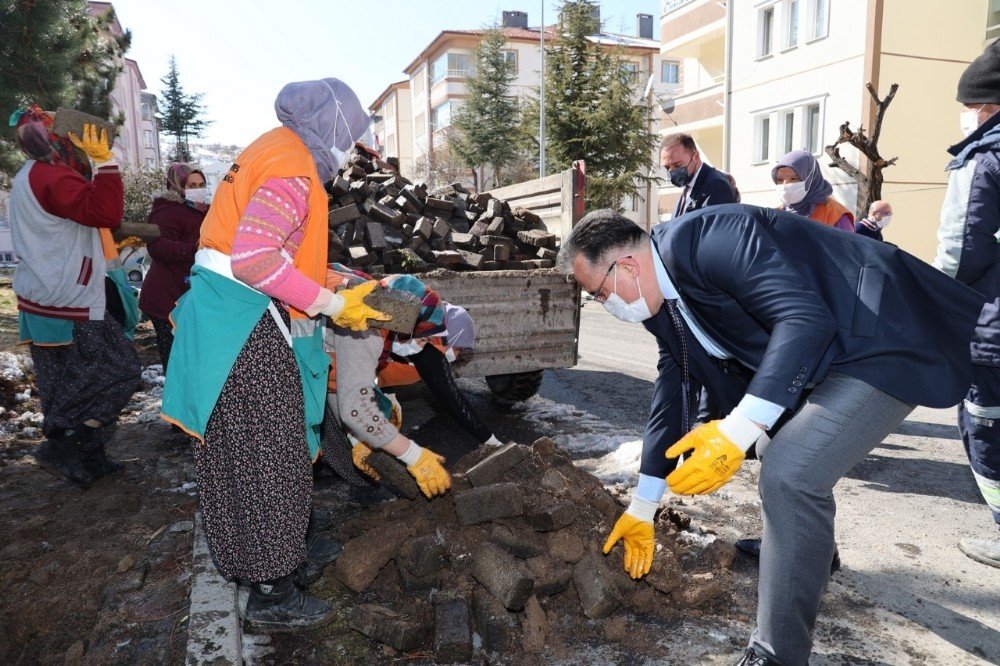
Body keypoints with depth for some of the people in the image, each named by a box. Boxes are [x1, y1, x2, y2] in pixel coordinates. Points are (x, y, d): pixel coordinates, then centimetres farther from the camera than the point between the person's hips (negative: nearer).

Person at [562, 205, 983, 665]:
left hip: (886, 339, -10)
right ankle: (813, 552, 53)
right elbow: (671, 386, 10)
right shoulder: (665, 290, 5)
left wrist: (739, 429, -38)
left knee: (791, 473, -22)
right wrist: (642, 508, 14)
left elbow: (807, 319, -33)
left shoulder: (707, 238, -26)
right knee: (779, 453, 25)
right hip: (827, 351, 10)